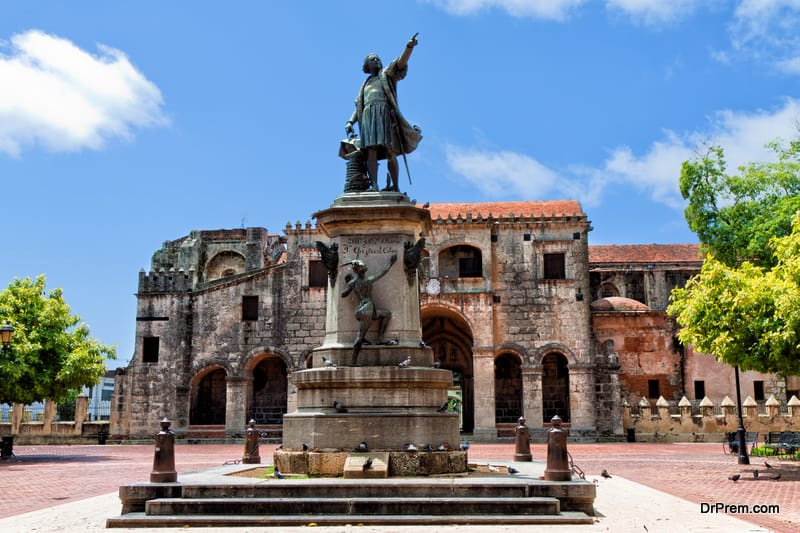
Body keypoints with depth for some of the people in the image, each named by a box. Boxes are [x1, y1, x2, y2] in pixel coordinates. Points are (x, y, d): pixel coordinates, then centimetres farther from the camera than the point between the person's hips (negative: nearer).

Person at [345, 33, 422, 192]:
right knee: (371, 150, -15)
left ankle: (395, 186, -8)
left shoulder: (387, 74, 21)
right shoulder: (365, 86, 32)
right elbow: (358, 107, 25)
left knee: (389, 151, -11)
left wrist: (409, 47, -17)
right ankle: (374, 186, -28)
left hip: (385, 113, -3)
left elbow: (401, 63, 2)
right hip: (368, 116, 3)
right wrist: (350, 122, 7)